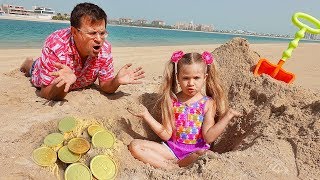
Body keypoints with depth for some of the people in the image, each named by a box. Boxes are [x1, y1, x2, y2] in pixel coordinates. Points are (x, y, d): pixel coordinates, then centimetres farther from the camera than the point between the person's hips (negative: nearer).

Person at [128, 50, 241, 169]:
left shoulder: (208, 103, -5)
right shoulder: (171, 101, -1)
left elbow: (209, 137, -12)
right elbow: (166, 135, -3)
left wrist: (227, 116, -20)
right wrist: (146, 115, -10)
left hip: (196, 151, -2)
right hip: (172, 149, 3)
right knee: (134, 146, -13)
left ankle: (172, 164, -14)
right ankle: (171, 168, -21)